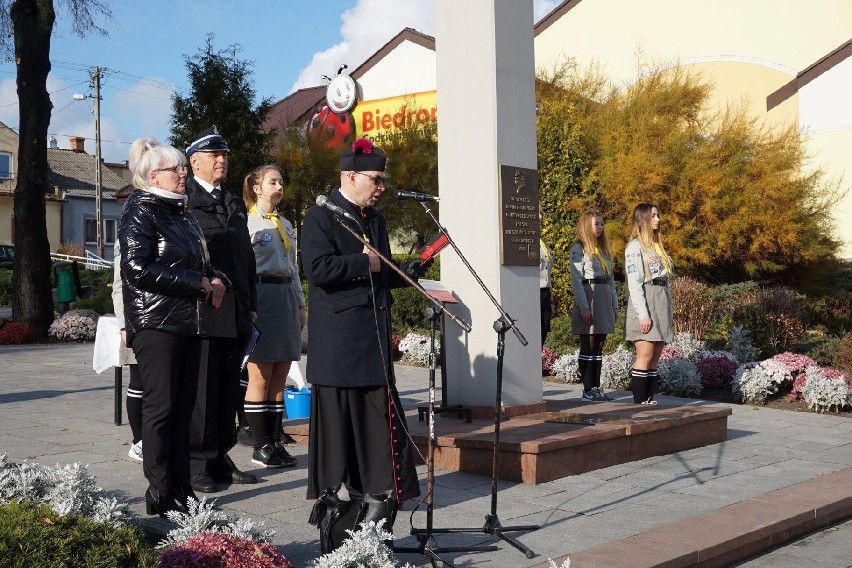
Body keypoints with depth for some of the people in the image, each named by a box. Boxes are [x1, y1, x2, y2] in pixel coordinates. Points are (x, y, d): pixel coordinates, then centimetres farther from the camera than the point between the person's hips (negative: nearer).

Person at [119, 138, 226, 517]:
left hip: (187, 324, 8)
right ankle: (159, 496, -1)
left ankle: (182, 491, 13)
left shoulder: (182, 214, 18)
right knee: (160, 407, -6)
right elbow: (137, 268, -17)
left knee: (183, 408, 8)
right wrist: (198, 283, -15)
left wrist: (214, 279, 5)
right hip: (156, 324, -8)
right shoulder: (140, 213, -6)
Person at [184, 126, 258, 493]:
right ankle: (197, 463, 8)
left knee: (228, 388, 11)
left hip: (234, 313, 7)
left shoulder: (234, 204, 19)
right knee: (200, 388, -1)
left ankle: (220, 458, 21)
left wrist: (250, 305, 17)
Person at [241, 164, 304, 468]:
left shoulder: (286, 225, 18)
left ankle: (275, 442, 12)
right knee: (260, 377, -4)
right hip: (261, 297, -7)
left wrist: (300, 304, 16)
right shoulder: (248, 223, -3)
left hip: (286, 299, 7)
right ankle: (261, 446, 2)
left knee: (280, 378, 6)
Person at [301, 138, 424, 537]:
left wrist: (408, 272, 5)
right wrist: (364, 263, -16)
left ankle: (370, 487, 18)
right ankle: (329, 494, 11)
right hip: (337, 342, -7)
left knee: (378, 413, 9)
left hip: (374, 340, 8)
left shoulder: (375, 219, 17)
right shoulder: (320, 218, -8)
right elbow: (318, 268, -22)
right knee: (336, 416, 1)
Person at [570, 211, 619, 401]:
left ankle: (596, 387, 11)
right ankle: (587, 390, 0)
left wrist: (614, 305, 13)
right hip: (588, 297, -7)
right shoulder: (579, 249, -4)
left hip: (605, 299, 7)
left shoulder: (604, 249, 18)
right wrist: (583, 306, -17)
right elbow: (576, 280, -11)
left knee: (599, 346, 7)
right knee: (588, 346, -3)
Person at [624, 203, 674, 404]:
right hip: (644, 303, -8)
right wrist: (643, 314, -18)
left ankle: (650, 399, 6)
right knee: (645, 355, -11)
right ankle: (639, 402, -8)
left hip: (662, 304, 8)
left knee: (655, 357, 4)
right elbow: (634, 283, -12)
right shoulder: (635, 246, -4)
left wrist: (668, 310, 14)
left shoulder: (657, 245, 21)